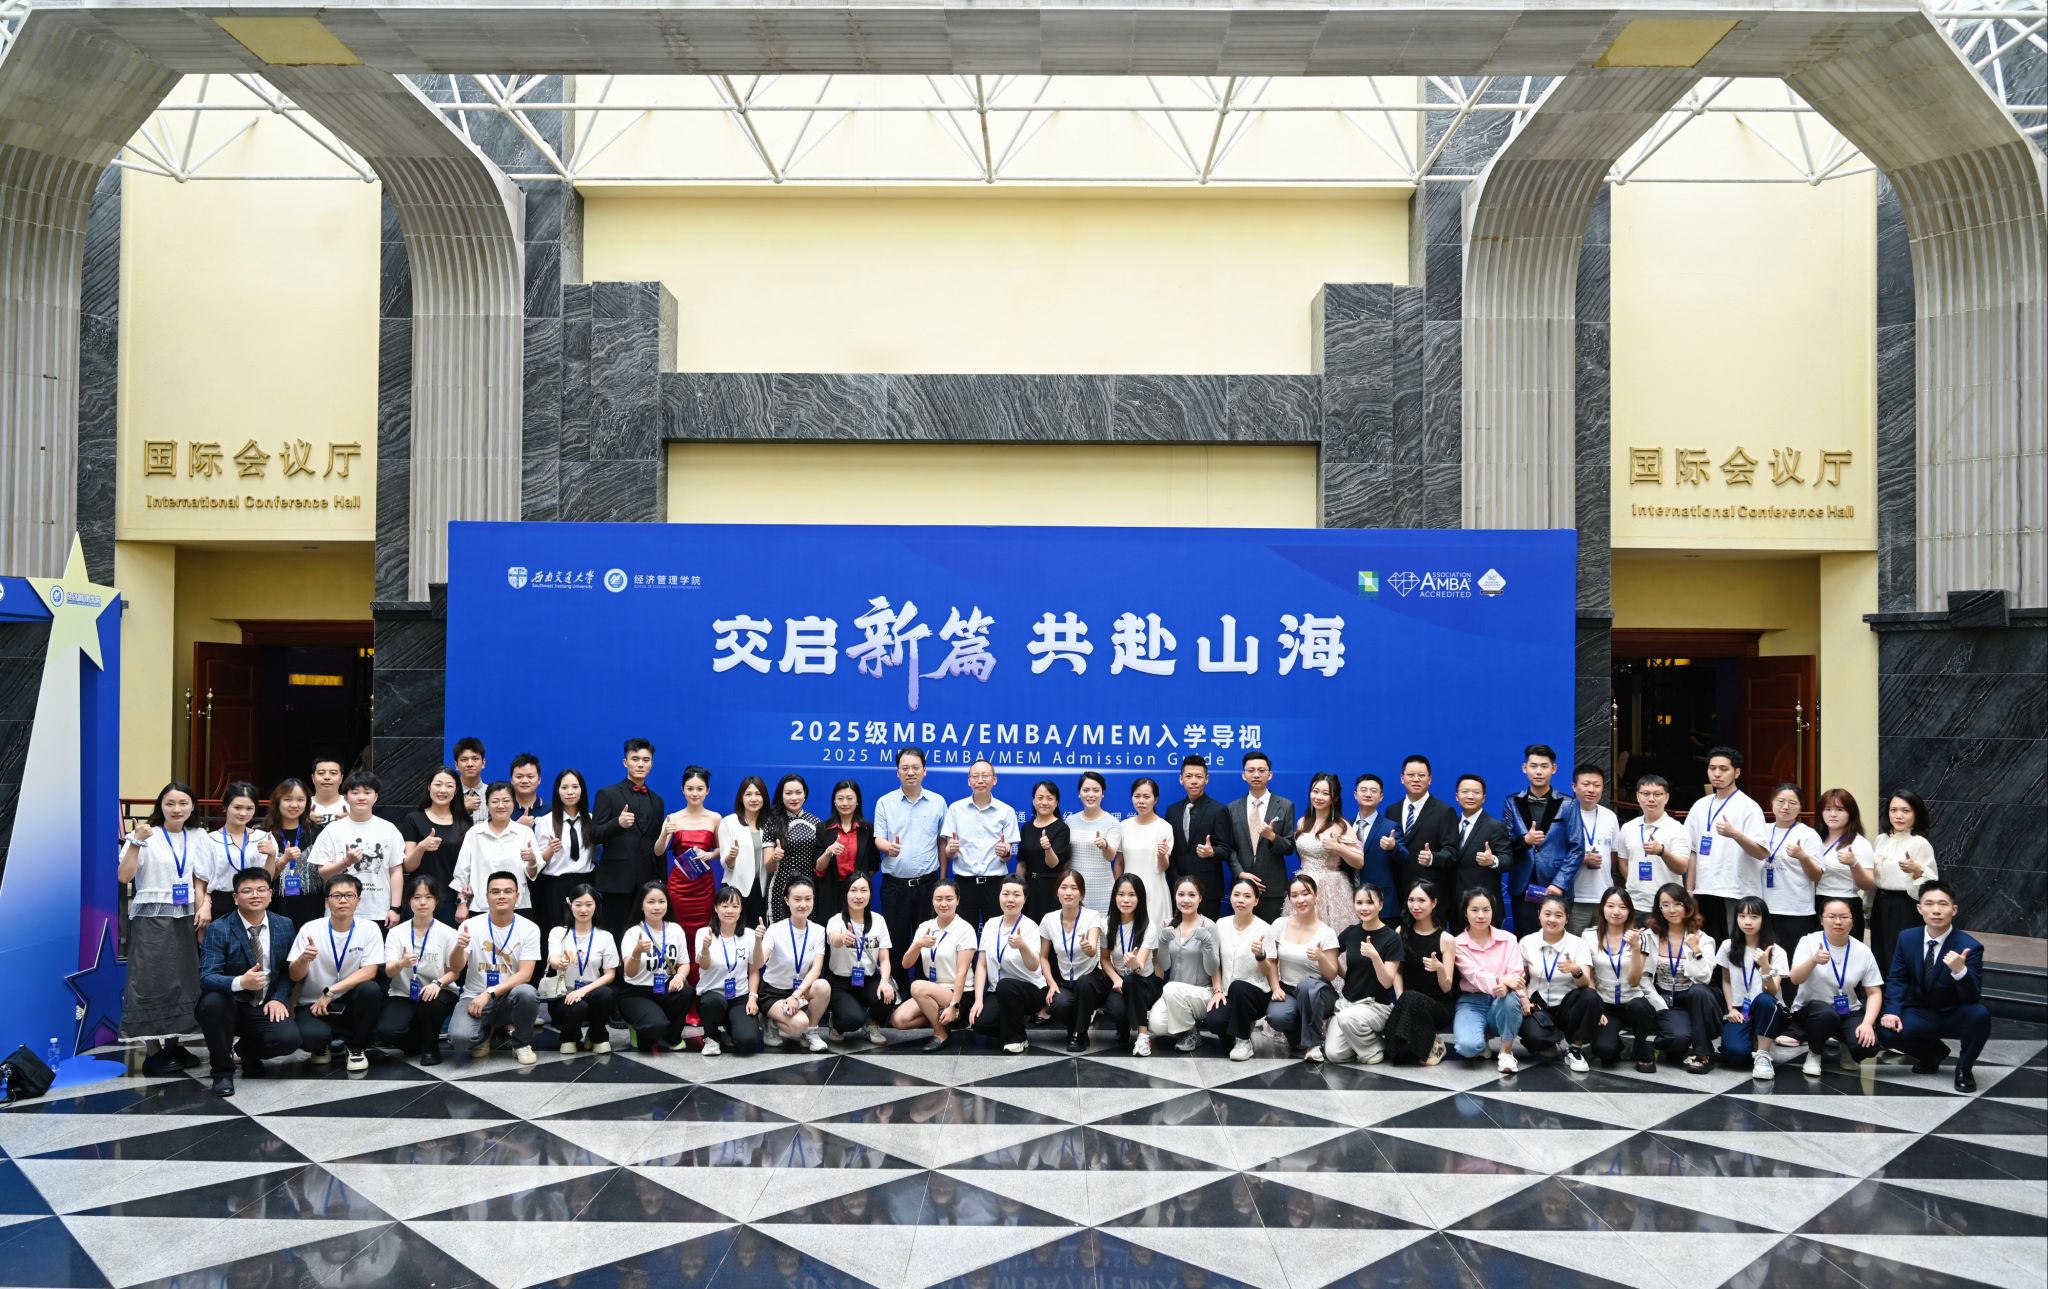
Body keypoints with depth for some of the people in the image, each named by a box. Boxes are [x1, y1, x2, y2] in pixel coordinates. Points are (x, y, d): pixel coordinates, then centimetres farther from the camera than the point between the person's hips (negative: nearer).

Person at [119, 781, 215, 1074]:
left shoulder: (198, 838, 9)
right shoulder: (146, 836, -4)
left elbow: (199, 883, 11)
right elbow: (124, 876, -14)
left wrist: (204, 907, -4)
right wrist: (136, 841, -21)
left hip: (185, 918, 4)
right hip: (151, 917, -4)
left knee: (182, 980, 4)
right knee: (151, 981, -4)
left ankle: (173, 1044, 16)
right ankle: (153, 1051, 1)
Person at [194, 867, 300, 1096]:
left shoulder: (284, 926, 2)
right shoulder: (219, 929, -11)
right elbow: (207, 978, -21)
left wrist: (278, 999, -11)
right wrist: (241, 982, -41)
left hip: (265, 1008, 2)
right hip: (230, 1006, -2)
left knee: (289, 1039, -26)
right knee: (212, 1001, -37)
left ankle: (249, 1050, 14)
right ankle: (222, 1070, -13)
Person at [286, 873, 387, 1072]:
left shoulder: (370, 929, -7)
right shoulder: (310, 929, -6)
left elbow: (369, 972, -13)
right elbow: (294, 976, -5)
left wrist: (330, 992, -20)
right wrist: (303, 960, -28)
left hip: (350, 1002, 1)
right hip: (313, 1003, -1)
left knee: (371, 989, -32)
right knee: (311, 1036, -32)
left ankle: (357, 1047, -5)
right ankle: (323, 1044, 9)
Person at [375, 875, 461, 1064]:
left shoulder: (447, 933, -4)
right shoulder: (396, 932, -1)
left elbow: (454, 972, -1)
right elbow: (388, 972, -10)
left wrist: (438, 983, -23)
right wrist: (402, 964, -34)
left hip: (436, 992, -1)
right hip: (403, 995, 1)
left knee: (430, 1001, -37)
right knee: (386, 1030, -28)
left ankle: (430, 1047, -6)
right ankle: (414, 1039, 10)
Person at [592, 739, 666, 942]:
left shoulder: (657, 801, 17)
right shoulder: (607, 794, 3)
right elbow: (594, 835, -4)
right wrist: (618, 823, -22)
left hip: (647, 881, 4)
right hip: (616, 880, -4)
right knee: (614, 938, -2)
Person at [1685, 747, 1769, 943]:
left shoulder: (1748, 807, -4)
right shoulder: (1700, 806, 12)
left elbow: (1760, 853, -12)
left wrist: (1734, 834, -30)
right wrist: (1689, 891, 9)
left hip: (1737, 895, -5)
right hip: (1705, 892, 5)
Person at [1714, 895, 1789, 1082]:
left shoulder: (1776, 952, -10)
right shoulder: (1728, 947, -1)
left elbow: (1772, 993, -20)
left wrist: (1765, 967, -37)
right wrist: (1731, 1009, -2)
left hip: (1767, 1011, -2)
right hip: (1739, 1010, 2)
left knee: (1764, 1000, -40)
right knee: (1734, 1052, -30)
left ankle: (1762, 1055, -22)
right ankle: (1753, 1041, 8)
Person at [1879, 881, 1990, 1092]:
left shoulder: (1969, 946, -18)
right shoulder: (1907, 938, -6)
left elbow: (1973, 998, -25)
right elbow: (1896, 979, 0)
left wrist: (1960, 970, -46)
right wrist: (1892, 1011, -17)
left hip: (1955, 1016, -3)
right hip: (1920, 1014, 3)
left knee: (1980, 1013, -35)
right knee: (1886, 1030, -23)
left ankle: (1964, 1067, -6)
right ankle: (1934, 1052, 12)